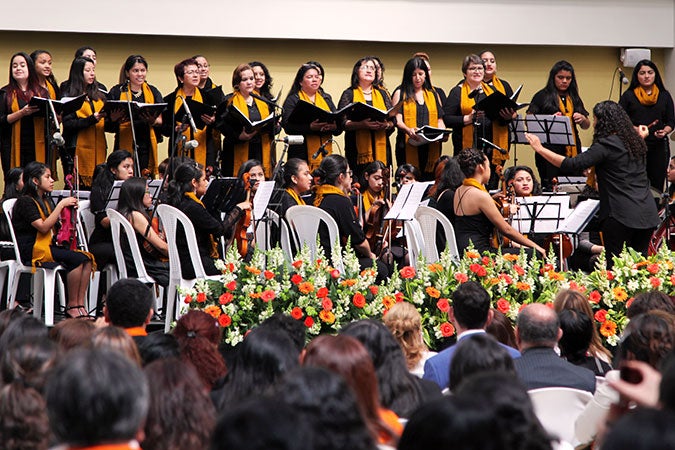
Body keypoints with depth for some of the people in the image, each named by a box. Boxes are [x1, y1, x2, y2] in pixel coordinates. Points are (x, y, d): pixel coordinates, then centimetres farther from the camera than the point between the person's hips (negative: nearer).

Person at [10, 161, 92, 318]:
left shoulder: (46, 202, 19)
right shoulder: (25, 202, -8)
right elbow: (43, 227, -19)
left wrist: (69, 209, 4)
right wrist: (61, 205, -15)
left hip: (47, 246, 8)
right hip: (31, 252, -8)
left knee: (86, 258, -15)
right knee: (76, 258, -27)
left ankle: (80, 305, -19)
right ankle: (71, 307, -19)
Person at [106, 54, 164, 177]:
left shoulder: (153, 92, 14)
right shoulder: (117, 92, 6)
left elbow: (162, 120, 7)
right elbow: (108, 123, 2)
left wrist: (153, 121, -15)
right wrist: (118, 120, -20)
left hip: (147, 146, 2)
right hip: (125, 145, -2)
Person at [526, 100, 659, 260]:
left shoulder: (605, 145, -11)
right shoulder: (635, 142, 12)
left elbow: (572, 164, -16)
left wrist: (540, 149, -11)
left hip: (621, 215, -7)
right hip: (647, 215, 7)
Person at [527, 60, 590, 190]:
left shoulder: (574, 98, 18)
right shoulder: (542, 96, 4)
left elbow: (586, 126, 22)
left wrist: (582, 119, -1)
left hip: (572, 151, 4)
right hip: (550, 149, -4)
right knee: (550, 187, -10)